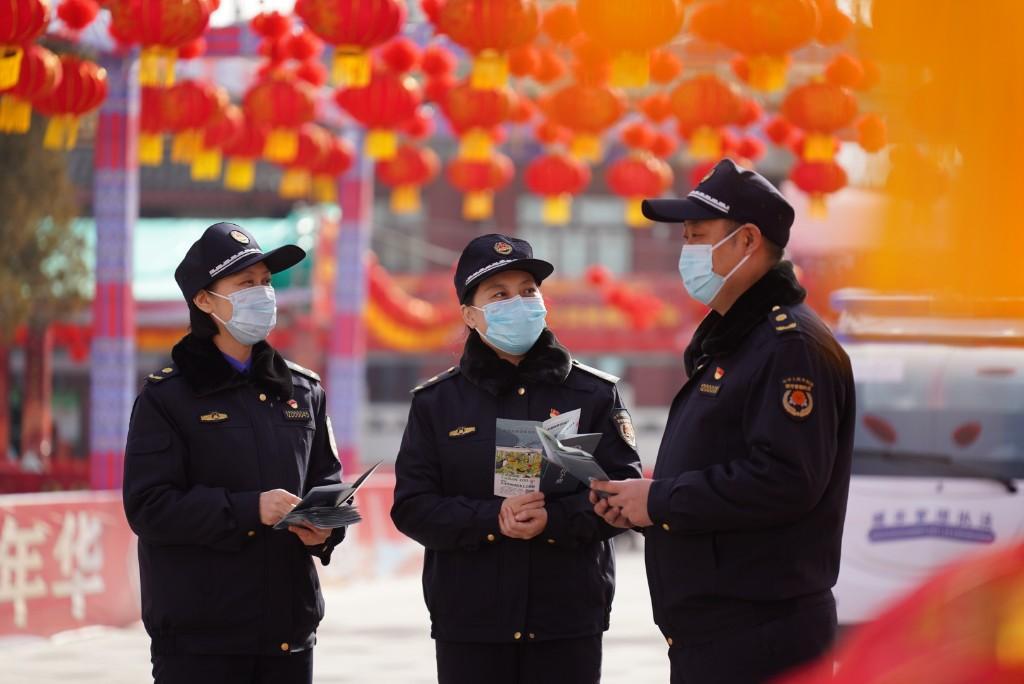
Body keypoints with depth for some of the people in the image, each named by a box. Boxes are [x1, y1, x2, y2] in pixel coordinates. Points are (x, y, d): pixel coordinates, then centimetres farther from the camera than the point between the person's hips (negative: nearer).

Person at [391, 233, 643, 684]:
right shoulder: (436, 402, 8)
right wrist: (493, 519, -16)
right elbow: (412, 507, 0)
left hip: (569, 622, 0)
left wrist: (553, 519, -20)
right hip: (468, 625, 0)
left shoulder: (593, 394, 7)